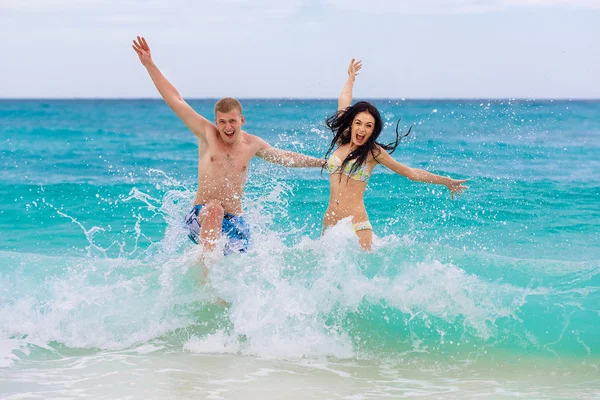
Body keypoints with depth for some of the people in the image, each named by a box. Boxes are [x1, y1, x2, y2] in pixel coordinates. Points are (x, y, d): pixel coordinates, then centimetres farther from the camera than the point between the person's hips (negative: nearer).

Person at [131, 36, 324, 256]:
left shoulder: (253, 144, 7)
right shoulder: (207, 134, -1)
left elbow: (285, 157, 24)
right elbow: (175, 100, -3)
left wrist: (321, 162, 28)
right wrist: (150, 65, -6)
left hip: (234, 222, 3)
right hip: (200, 217, -3)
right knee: (214, 208, -37)